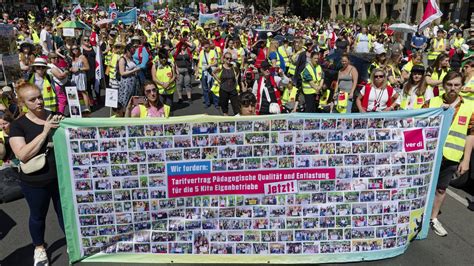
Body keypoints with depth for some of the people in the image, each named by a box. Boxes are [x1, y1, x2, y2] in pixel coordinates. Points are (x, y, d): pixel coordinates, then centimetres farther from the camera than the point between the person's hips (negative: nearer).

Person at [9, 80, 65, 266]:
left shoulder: (56, 116, -2)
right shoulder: (18, 125, -11)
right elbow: (23, 155, -23)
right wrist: (45, 132, -27)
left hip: (61, 176, 2)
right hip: (35, 182, -2)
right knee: (38, 215, 19)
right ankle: (39, 247, 43)